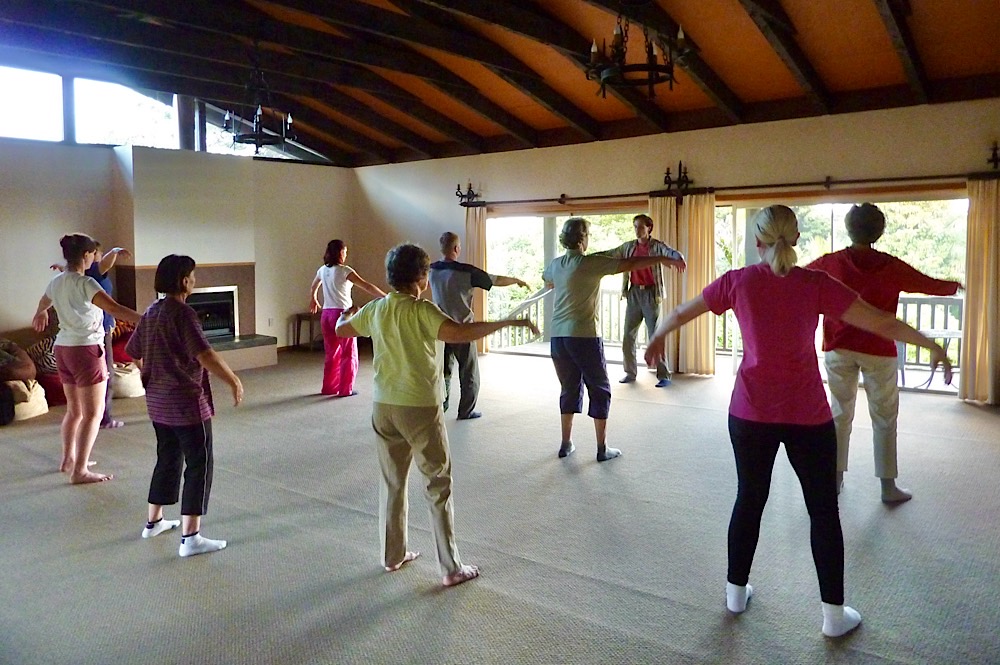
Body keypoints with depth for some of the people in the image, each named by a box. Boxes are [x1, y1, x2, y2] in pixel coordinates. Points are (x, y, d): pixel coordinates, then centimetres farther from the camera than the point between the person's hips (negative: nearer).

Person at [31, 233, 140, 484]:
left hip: (62, 348, 9)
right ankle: (79, 471, -2)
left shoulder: (56, 282, 10)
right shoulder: (85, 284, -16)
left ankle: (68, 459, 31)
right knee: (93, 413, -2)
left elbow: (44, 302, 33)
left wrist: (40, 315, 56)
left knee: (74, 410, 21)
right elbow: (115, 309, -27)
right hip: (86, 350, -9)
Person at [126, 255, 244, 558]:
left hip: (158, 401, 9)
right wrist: (233, 381, -19)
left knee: (168, 459, 22)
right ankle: (190, 538, -2)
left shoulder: (151, 312, 9)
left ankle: (153, 521, 34)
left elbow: (134, 352, 19)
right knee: (200, 464, -2)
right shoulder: (182, 313, -18)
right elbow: (205, 355, -27)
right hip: (186, 402, -9)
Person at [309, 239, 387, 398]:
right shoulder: (344, 271, -12)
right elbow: (366, 286, -20)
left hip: (326, 314, 7)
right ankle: (345, 389, 7)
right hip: (342, 313, -7)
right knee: (349, 354, 5)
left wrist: (313, 300, 48)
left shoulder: (323, 270, 9)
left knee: (332, 353, 16)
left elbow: (313, 287, 28)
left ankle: (329, 387, 22)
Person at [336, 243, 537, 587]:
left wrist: (347, 315, 43)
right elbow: (456, 333, -33)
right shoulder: (422, 310, -15)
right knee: (438, 485, 4)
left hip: (384, 406, 6)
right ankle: (452, 568, 8)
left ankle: (393, 555, 30)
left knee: (392, 482, 19)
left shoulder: (376, 309, 4)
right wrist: (507, 322, -29)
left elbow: (341, 330, 20)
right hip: (420, 408, -6)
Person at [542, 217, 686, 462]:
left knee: (569, 388, 18)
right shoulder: (590, 263, -10)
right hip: (584, 336, -6)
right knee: (600, 390, 7)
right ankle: (602, 448, 9)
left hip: (558, 336, 6)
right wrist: (661, 259, -5)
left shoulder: (555, 264, 9)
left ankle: (566, 444, 21)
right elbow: (631, 264, -12)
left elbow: (547, 281, 33)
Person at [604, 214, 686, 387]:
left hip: (651, 293, -4)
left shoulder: (657, 246, -5)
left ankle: (663, 375, 1)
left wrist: (679, 259, -48)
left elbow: (670, 252, -24)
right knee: (628, 335, 5)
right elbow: (609, 255, 13)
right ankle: (630, 372, 17)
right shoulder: (628, 247, 9)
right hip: (634, 293, 5)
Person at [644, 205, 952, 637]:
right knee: (823, 510, 12)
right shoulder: (817, 284, -8)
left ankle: (736, 592, 30)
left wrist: (657, 338, 27)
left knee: (749, 499, 17)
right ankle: (834, 613, 20)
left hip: (751, 412, 2)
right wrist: (932, 346, 10)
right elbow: (882, 324, -4)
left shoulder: (738, 281, -4)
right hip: (807, 416, -1)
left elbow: (679, 314, 8)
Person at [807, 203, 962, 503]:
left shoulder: (830, 263, -5)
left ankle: (835, 478, 18)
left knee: (840, 414, 13)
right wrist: (954, 286, 28)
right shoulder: (892, 267, -6)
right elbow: (931, 286, 6)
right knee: (884, 419, 8)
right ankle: (888, 487, 11)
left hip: (839, 349, 2)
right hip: (878, 352, -1)